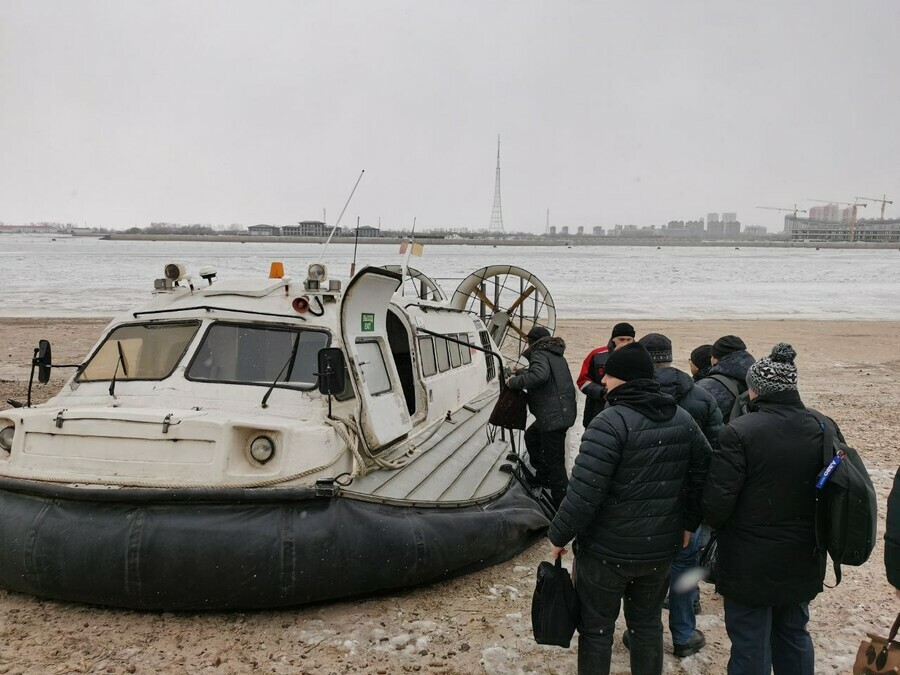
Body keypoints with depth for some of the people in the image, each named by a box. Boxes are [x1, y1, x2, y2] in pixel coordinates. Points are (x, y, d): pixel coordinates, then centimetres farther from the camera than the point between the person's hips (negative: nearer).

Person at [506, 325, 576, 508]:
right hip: (563, 411, 10)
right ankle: (542, 476, 39)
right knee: (531, 436, 30)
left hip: (554, 416, -10)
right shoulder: (556, 355, 21)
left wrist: (514, 382, -19)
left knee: (554, 461, -6)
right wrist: (520, 372, 47)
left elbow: (539, 375, -29)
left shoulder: (539, 354, -9)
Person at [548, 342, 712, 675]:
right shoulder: (683, 419, 1)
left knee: (596, 628, 11)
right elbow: (703, 473, 8)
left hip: (607, 550, -6)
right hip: (660, 548, 6)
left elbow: (584, 492, -25)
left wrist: (559, 535, -13)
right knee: (648, 624, 22)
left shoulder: (612, 422, -21)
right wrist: (688, 523, 17)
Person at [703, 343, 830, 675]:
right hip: (803, 560, 6)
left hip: (750, 562, -5)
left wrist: (717, 523, 3)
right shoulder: (824, 430, -4)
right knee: (794, 635, 25)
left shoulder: (739, 432, -21)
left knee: (750, 644, 10)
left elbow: (717, 502, -19)